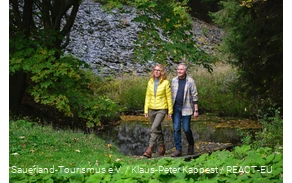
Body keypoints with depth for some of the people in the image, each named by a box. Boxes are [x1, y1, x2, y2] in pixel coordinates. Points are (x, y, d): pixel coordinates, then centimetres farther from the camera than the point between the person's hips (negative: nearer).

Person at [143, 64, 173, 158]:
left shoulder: (166, 83, -7)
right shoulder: (150, 82, 5)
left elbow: (169, 97, -4)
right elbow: (148, 96, 9)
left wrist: (170, 111, -4)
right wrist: (146, 110, 5)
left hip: (162, 109, -5)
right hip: (152, 109, 5)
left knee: (154, 128, -19)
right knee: (158, 129, 16)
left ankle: (149, 149, -20)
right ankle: (162, 147, 32)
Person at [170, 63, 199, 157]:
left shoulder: (190, 81, -5)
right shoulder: (174, 80, 6)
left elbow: (194, 96, -5)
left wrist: (196, 110, -8)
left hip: (186, 108, -3)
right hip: (175, 108, 4)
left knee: (186, 129, -2)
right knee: (176, 129, 0)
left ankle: (191, 145, 26)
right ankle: (178, 149, 6)